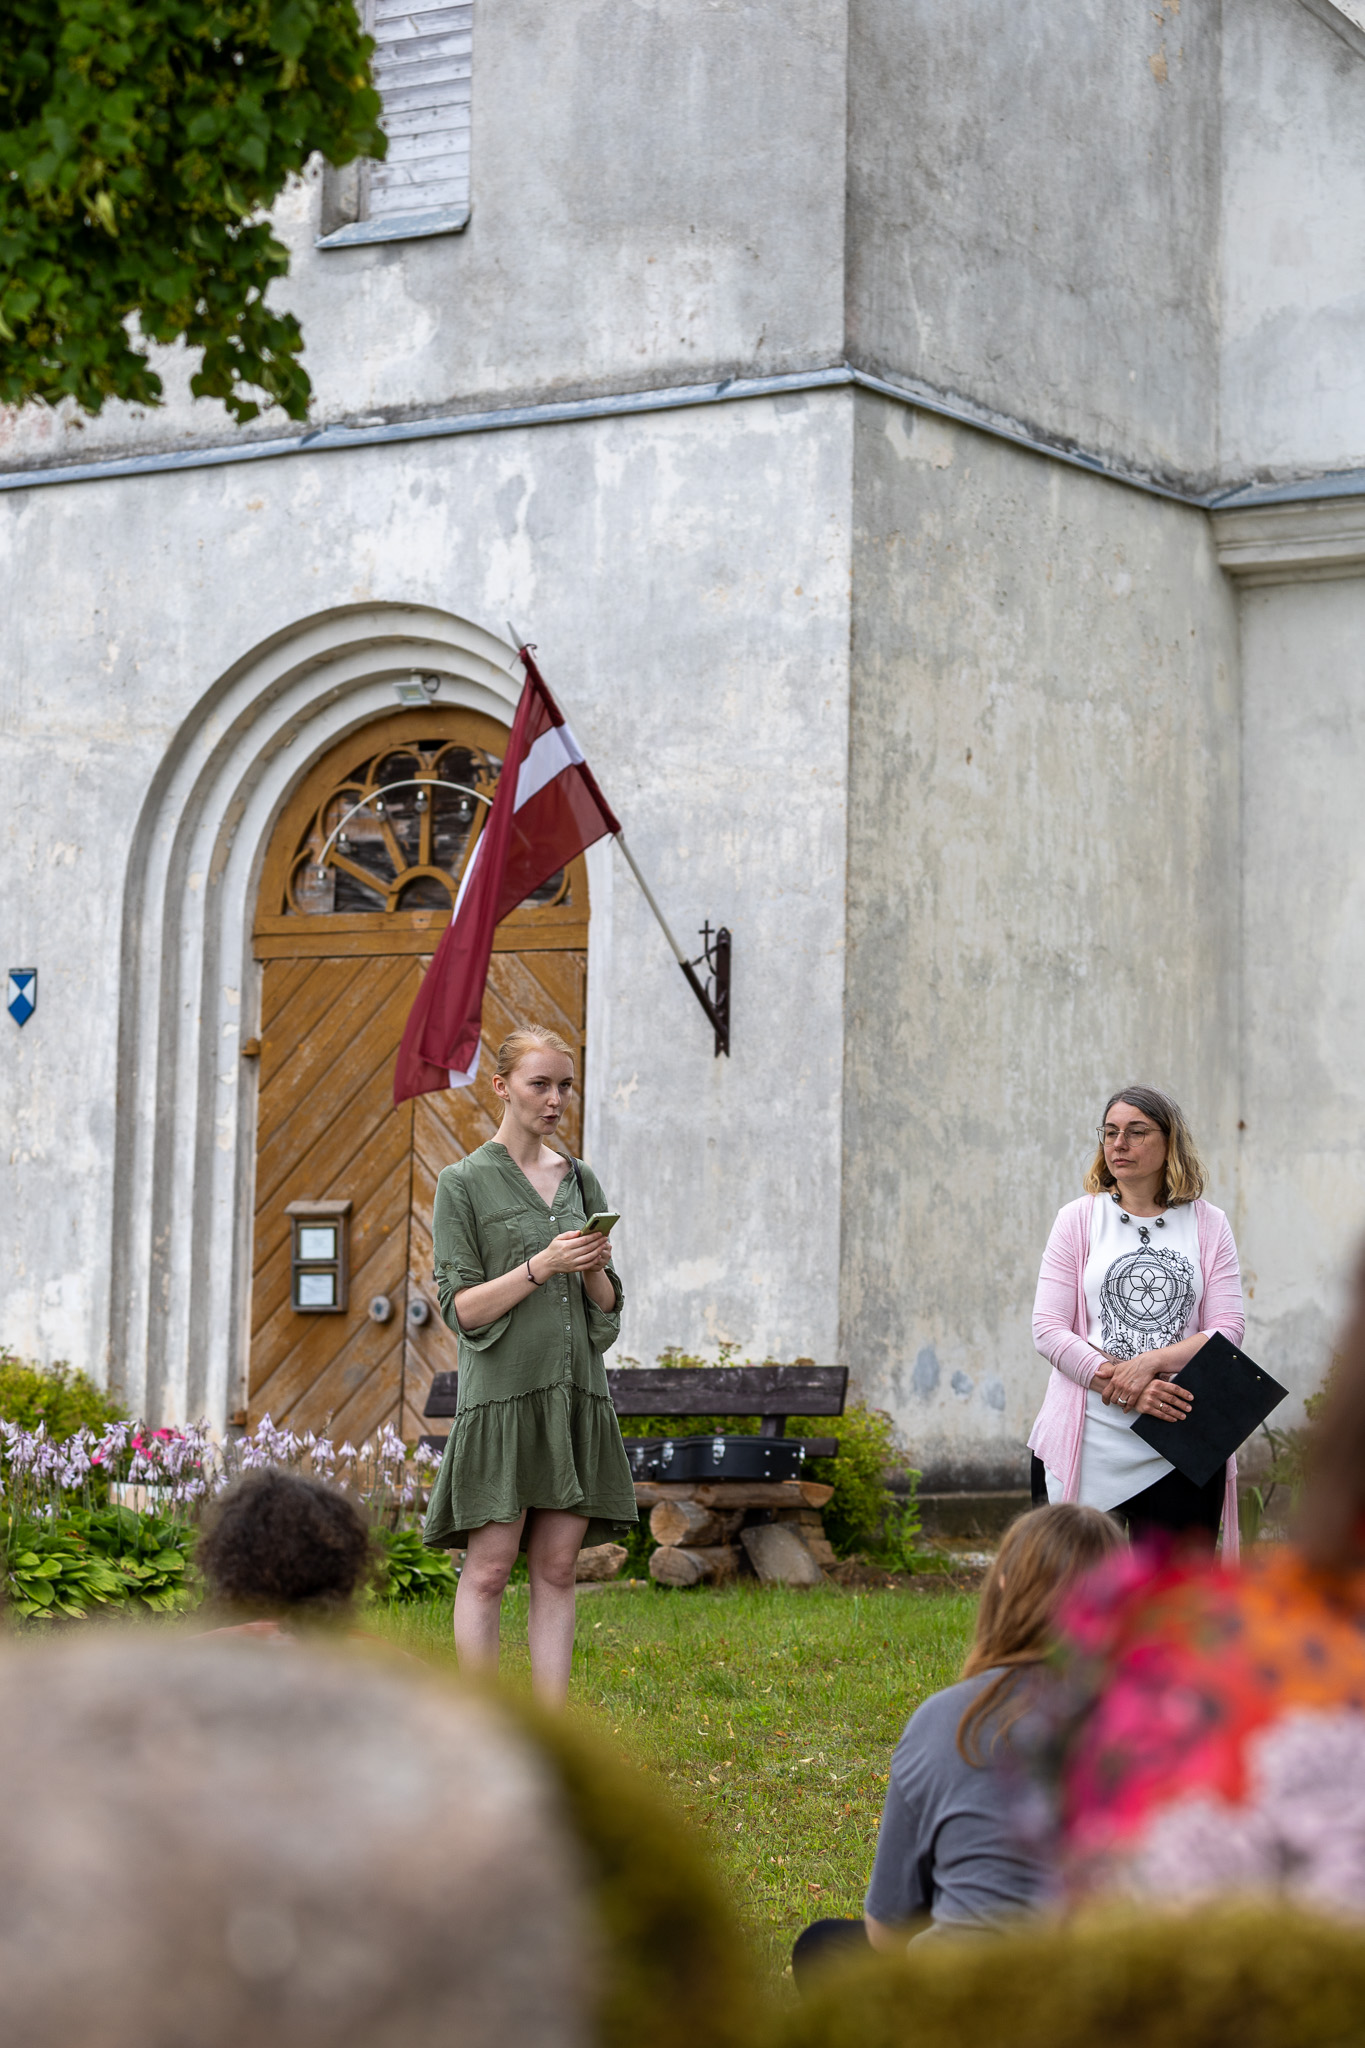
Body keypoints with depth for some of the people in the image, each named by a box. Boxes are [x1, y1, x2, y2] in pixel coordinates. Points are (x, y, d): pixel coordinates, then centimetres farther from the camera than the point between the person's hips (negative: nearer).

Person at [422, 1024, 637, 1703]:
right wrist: (542, 1266, -16)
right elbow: (462, 1308, -6)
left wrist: (594, 1270, -6)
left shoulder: (580, 1180, 14)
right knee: (488, 1569, -5)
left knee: (557, 1569, 3)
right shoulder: (464, 1182, 0)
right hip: (501, 1392, -5)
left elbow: (607, 1306, 15)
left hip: (576, 1392, 5)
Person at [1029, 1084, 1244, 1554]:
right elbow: (1048, 1329, -1)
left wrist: (1150, 1363, -15)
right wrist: (1121, 1386, -15)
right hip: (1087, 1442, 0)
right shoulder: (1078, 1219, 6)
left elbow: (1228, 1329, 1)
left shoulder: (1208, 1225, 9)